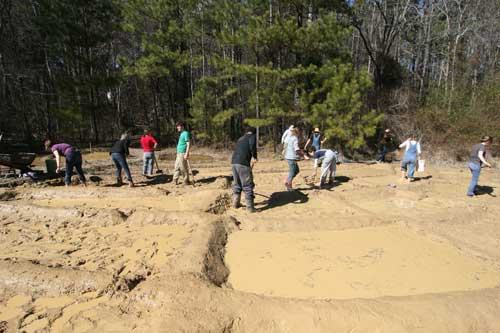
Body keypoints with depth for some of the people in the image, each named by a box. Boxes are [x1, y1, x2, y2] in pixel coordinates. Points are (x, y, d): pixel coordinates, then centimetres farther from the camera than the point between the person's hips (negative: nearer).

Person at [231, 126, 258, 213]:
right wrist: (255, 157, -1)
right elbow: (252, 146, -17)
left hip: (234, 163, 7)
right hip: (243, 164, -7)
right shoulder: (252, 136, 6)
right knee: (248, 186, 0)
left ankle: (235, 203, 30)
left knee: (236, 184, 21)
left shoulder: (240, 139, 27)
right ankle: (250, 207, 4)